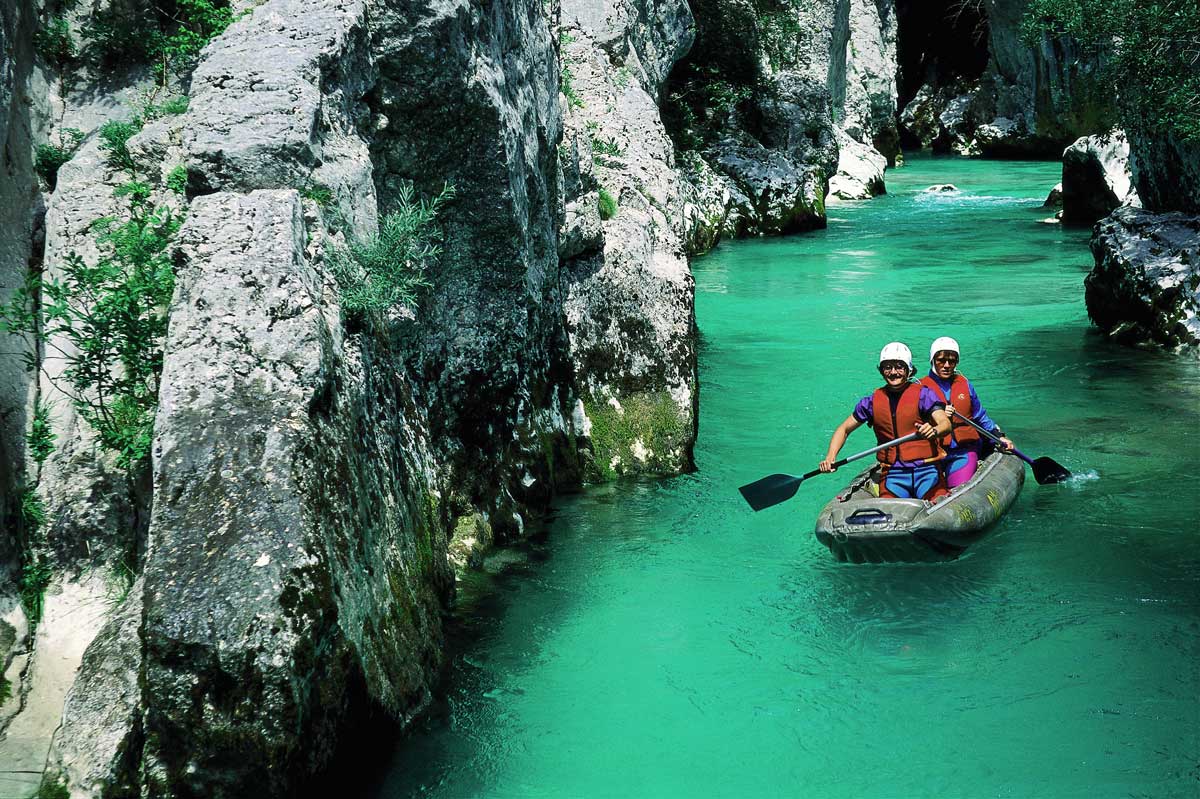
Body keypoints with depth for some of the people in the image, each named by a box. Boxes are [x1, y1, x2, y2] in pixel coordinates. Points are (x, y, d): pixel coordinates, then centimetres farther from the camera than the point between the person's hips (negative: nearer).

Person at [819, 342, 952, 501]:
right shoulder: (873, 401, 9)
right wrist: (830, 457, -1)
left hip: (926, 471, -2)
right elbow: (844, 429, 16)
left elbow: (945, 423, -14)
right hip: (892, 474, 2)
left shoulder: (923, 394, 0)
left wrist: (934, 431, -38)